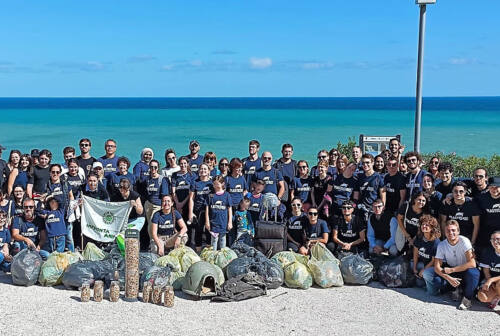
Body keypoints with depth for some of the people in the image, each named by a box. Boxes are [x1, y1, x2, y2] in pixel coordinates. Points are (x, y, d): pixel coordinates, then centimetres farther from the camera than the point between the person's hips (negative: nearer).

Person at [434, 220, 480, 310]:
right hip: (451, 272, 3)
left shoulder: (464, 241, -20)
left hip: (465, 270, -3)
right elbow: (437, 267, -14)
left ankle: (467, 299, -13)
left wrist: (451, 270, -28)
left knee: (473, 272, -36)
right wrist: (448, 278, -31)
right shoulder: (441, 245, -11)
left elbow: (472, 264, -28)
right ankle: (455, 288, 0)